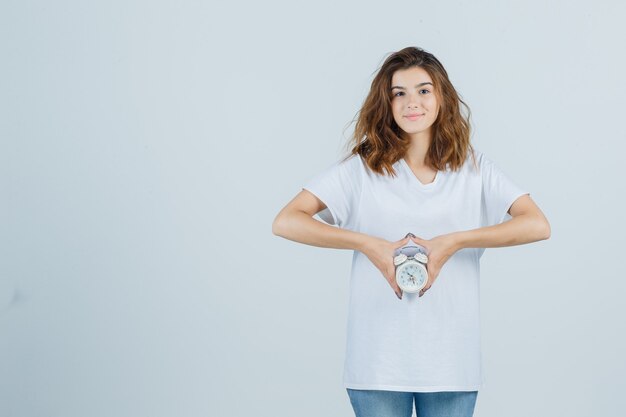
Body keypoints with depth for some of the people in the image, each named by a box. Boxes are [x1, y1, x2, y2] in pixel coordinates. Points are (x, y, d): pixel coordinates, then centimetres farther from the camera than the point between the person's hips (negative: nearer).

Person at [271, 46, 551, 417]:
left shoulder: (475, 168, 4)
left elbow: (538, 225, -7)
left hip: (451, 361, 1)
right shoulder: (362, 167, 1)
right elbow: (285, 222, -6)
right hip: (379, 359, -1)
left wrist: (453, 242, -17)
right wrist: (370, 245, -17)